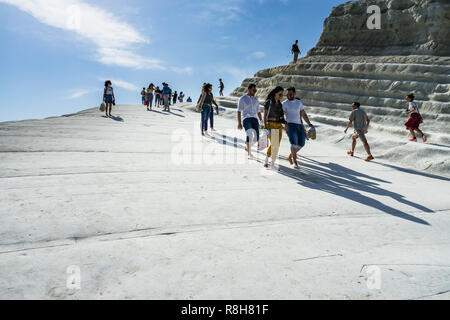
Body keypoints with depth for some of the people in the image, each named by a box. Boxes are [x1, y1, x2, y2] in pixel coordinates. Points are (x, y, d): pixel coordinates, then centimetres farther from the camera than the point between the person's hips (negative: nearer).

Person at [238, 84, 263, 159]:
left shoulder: (256, 99, 17)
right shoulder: (242, 99, 2)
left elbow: (258, 111, 21)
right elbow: (239, 111, -3)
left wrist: (261, 122, 14)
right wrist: (239, 123, -11)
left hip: (254, 119, 5)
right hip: (246, 118, -5)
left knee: (256, 137, -5)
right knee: (249, 135, -22)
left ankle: (247, 147, 23)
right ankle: (249, 153, -16)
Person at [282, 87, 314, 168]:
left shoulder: (299, 102, 13)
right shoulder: (285, 103, 1)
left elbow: (303, 114, 17)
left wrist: (309, 124, 8)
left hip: (299, 125, 5)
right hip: (290, 125, -5)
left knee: (301, 143, 4)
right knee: (294, 142, -20)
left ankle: (290, 157, 23)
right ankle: (294, 162, -17)